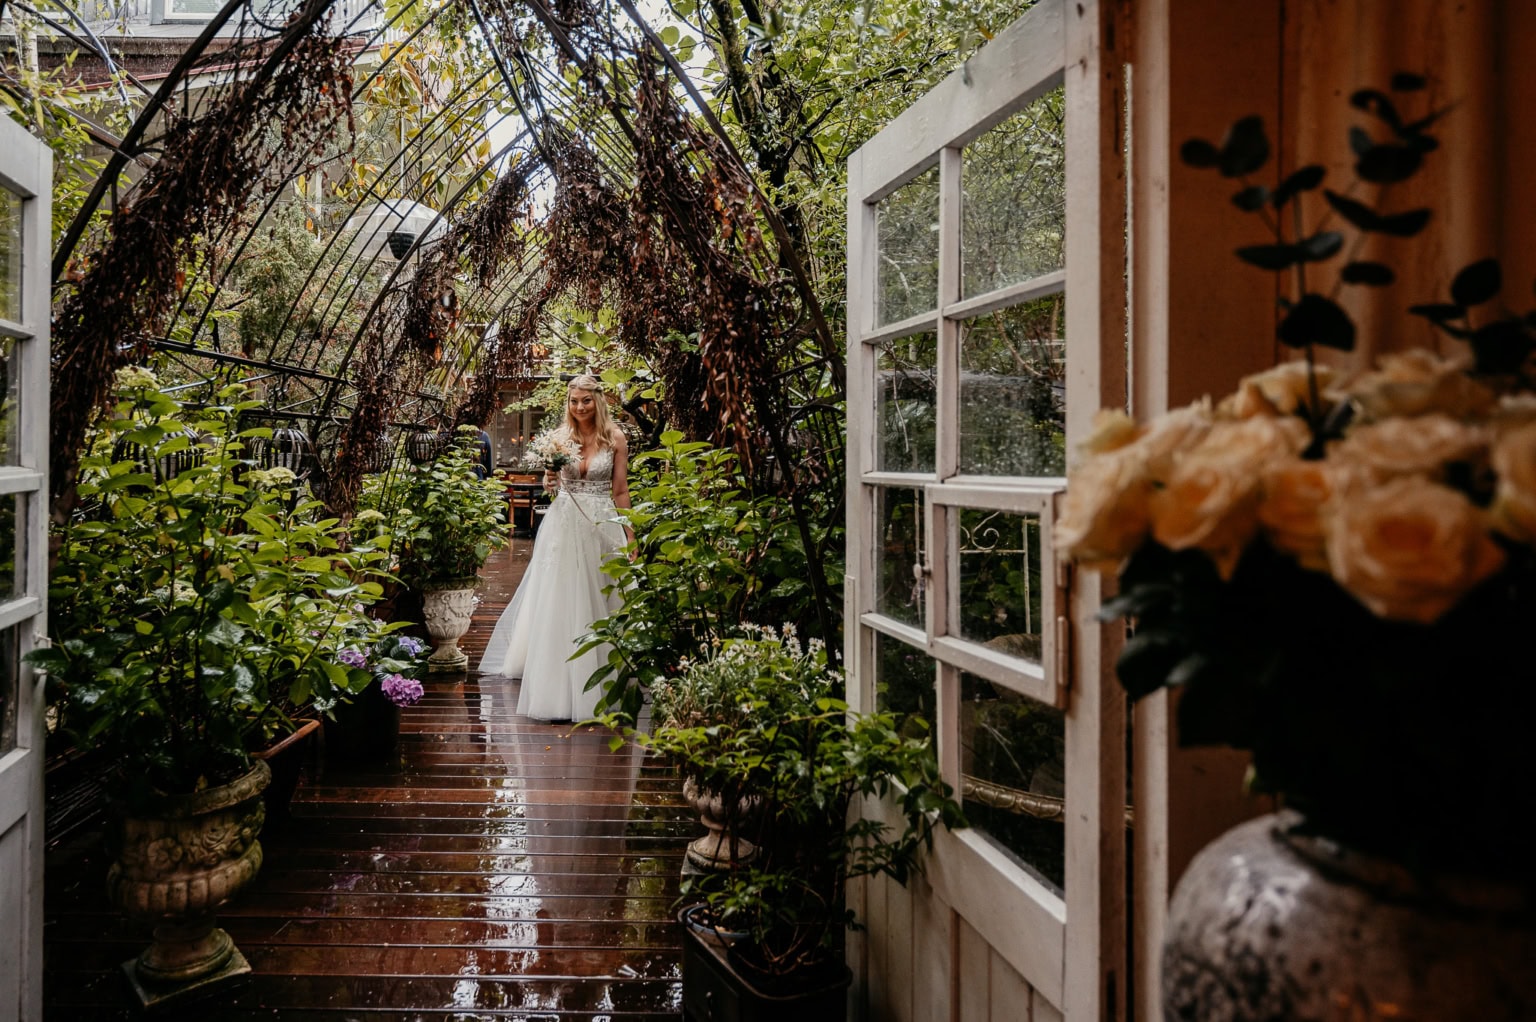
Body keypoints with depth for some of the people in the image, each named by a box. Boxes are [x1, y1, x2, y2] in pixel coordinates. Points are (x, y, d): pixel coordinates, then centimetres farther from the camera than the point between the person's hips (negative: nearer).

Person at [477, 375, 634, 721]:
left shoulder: (615, 438, 1)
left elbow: (621, 491, 3)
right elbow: (550, 482, 10)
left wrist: (629, 537, 1)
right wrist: (549, 482, -14)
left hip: (603, 525, -1)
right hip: (564, 524, 1)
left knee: (601, 600, 5)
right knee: (560, 603, 1)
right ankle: (559, 686, 9)